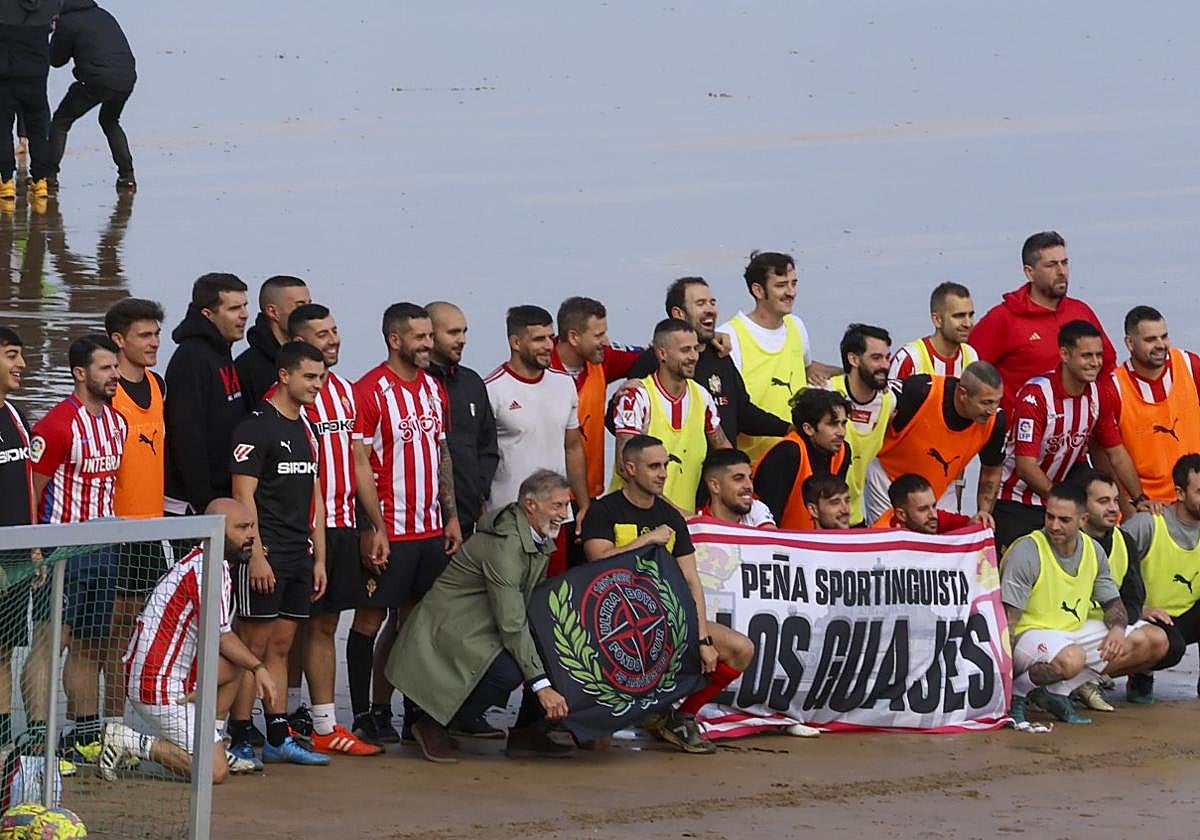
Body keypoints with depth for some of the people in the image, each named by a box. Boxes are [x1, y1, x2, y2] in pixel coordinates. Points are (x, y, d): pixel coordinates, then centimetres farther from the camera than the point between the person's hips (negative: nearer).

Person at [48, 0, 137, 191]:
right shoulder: (104, 16, 23)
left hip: (98, 81, -6)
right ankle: (127, 175, 21)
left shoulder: (67, 22, 2)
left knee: (61, 121, 9)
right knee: (110, 121, 30)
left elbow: (56, 60, 10)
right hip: (127, 79, 6)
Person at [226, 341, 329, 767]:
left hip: (299, 556, 8)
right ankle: (238, 740, -4)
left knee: (280, 646, 10)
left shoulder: (306, 429, 17)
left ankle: (279, 738, 12)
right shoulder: (256, 426, -8)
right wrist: (256, 554, -18)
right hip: (266, 555, -8)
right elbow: (243, 495, -13)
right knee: (254, 644, -6)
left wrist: (318, 557, 16)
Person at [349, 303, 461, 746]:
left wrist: (451, 517, 13)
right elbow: (360, 464, -12)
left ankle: (415, 709, 14)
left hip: (431, 529, 7)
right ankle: (364, 714, 5)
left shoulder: (433, 388, 12)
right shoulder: (370, 391, -10)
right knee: (371, 617, 0)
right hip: (388, 532, -7)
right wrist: (376, 528, -16)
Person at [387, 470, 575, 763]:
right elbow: (512, 624, -28)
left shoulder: (539, 540, 6)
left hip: (481, 629, 10)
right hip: (449, 630, -10)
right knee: (509, 671, -33)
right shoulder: (504, 545, -25)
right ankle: (432, 725, -13)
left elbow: (535, 606, 14)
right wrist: (542, 686, -31)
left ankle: (526, 733, 6)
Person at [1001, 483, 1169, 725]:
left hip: (1077, 631, 8)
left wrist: (1117, 628, -7)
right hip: (1031, 632, -8)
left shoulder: (1093, 551, 5)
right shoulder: (1027, 551, -16)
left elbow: (1113, 602, 17)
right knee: (1071, 658, -43)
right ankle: (1016, 692, -12)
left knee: (1155, 640, -5)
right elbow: (1007, 621, -19)